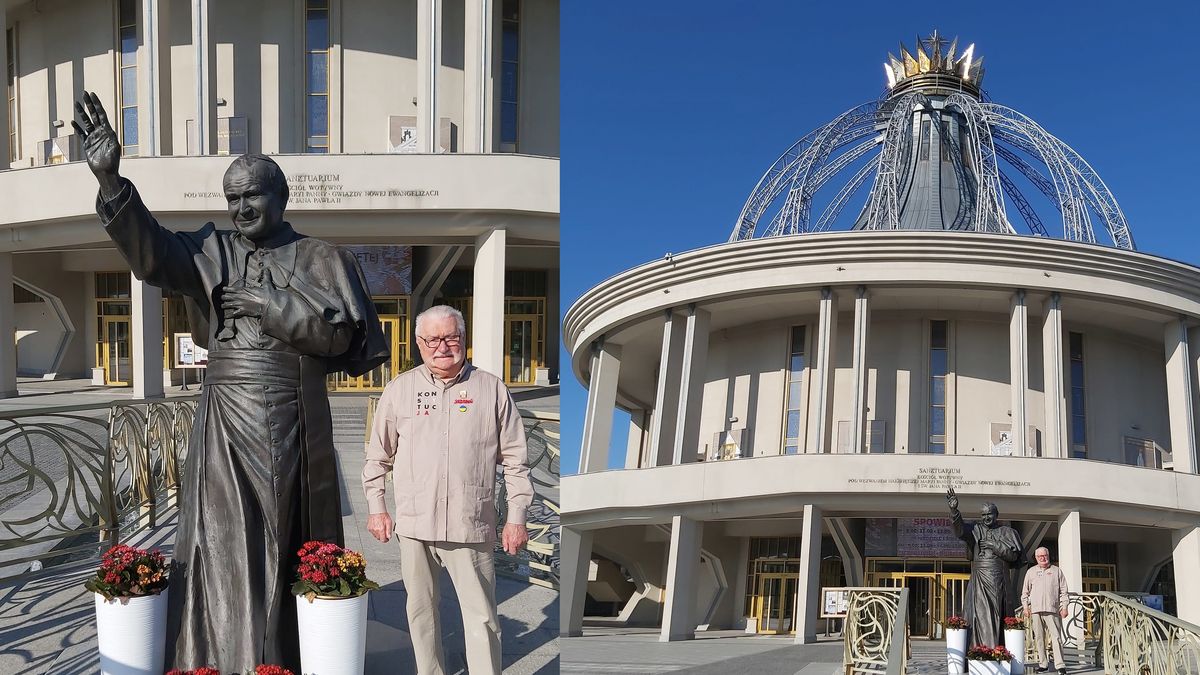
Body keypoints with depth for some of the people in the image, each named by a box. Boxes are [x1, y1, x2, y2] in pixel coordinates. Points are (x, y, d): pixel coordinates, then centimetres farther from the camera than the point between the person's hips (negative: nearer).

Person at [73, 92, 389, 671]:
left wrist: (270, 307, -12)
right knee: (225, 550, 1)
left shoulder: (320, 261, 4)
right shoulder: (211, 253, 8)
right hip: (226, 425, 2)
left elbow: (343, 335, -6)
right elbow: (149, 250, -10)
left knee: (290, 550, 5)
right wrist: (108, 178, -23)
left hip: (295, 424, -1)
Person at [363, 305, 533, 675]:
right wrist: (376, 508, 9)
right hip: (414, 524, 2)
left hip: (471, 526, -2)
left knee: (482, 616, 0)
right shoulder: (399, 389, 6)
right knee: (421, 610, 13)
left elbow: (515, 459, 3)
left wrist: (517, 517, -1)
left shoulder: (491, 389, 1)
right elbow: (378, 455, 14)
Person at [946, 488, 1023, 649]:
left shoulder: (1006, 532, 11)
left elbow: (1014, 555, 2)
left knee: (997, 617, -3)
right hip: (979, 581, 0)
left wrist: (994, 545, -7)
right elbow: (959, 530, -10)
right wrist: (954, 510, -26)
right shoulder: (975, 530, 11)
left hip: (998, 581, 0)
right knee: (980, 616, -6)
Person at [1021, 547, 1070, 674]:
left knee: (1056, 637, -9)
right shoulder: (1031, 572, 16)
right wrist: (1026, 606, 8)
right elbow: (1025, 591, 17)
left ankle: (1060, 665, -10)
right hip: (1036, 610, 2)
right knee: (1039, 638, 3)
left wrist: (1064, 607, 0)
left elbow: (1063, 591, 9)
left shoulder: (1056, 571, 11)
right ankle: (1043, 664, 10)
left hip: (1052, 610, -2)